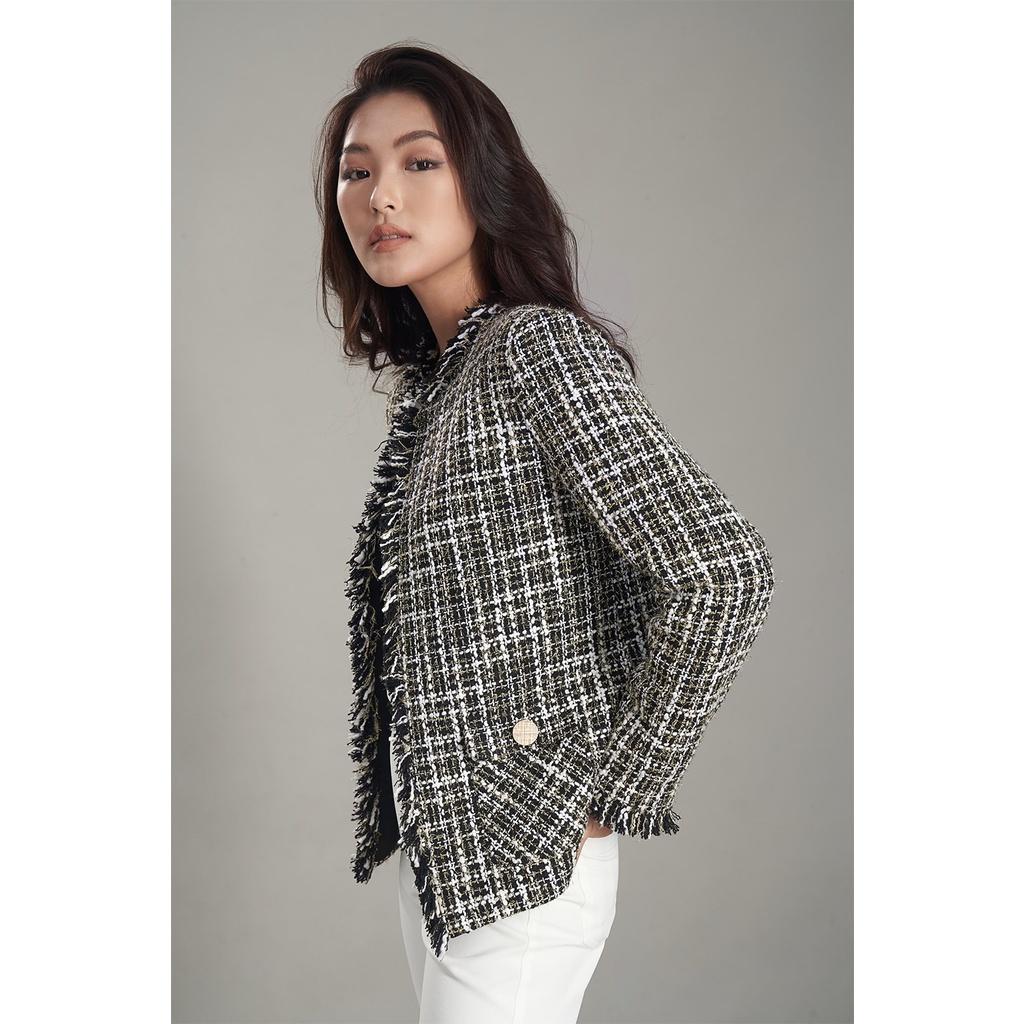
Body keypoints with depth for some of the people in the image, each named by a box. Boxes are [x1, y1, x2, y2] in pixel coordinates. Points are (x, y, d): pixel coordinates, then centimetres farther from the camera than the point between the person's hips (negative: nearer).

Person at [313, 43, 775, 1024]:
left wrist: (613, 792, -17)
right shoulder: (425, 380, 8)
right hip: (430, 836, 8)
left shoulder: (539, 348, -17)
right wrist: (404, 812, 10)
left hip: (520, 854, -8)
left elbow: (725, 573, -26)